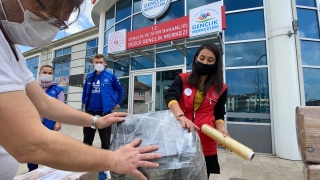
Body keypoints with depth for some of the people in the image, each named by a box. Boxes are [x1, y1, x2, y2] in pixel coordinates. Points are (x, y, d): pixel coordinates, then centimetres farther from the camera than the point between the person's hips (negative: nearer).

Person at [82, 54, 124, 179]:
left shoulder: (110, 77, -4)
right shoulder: (89, 77, 6)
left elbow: (120, 91, 5)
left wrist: (117, 104, 4)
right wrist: (84, 103, 17)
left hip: (105, 112, -3)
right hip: (90, 112, 3)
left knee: (105, 140, 8)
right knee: (87, 139, 14)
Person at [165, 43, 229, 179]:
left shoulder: (220, 88, 5)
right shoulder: (182, 79, 0)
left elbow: (219, 114, 11)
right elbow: (170, 97, -16)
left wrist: (221, 129, -9)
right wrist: (181, 116, -35)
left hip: (205, 143, 2)